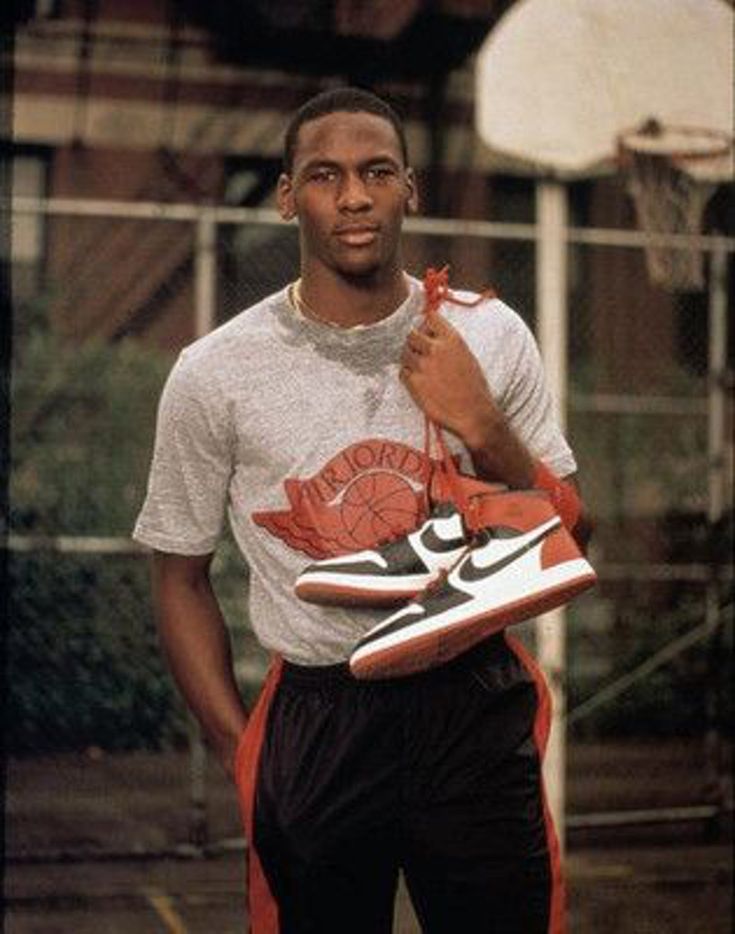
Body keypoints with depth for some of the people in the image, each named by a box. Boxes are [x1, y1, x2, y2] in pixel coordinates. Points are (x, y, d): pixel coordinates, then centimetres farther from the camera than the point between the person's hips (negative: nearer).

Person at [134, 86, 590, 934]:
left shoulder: (490, 337, -1)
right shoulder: (214, 374, -5)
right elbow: (180, 577, 4)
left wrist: (481, 428, -13)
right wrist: (241, 754, -3)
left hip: (477, 711, 1)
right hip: (314, 726, -1)